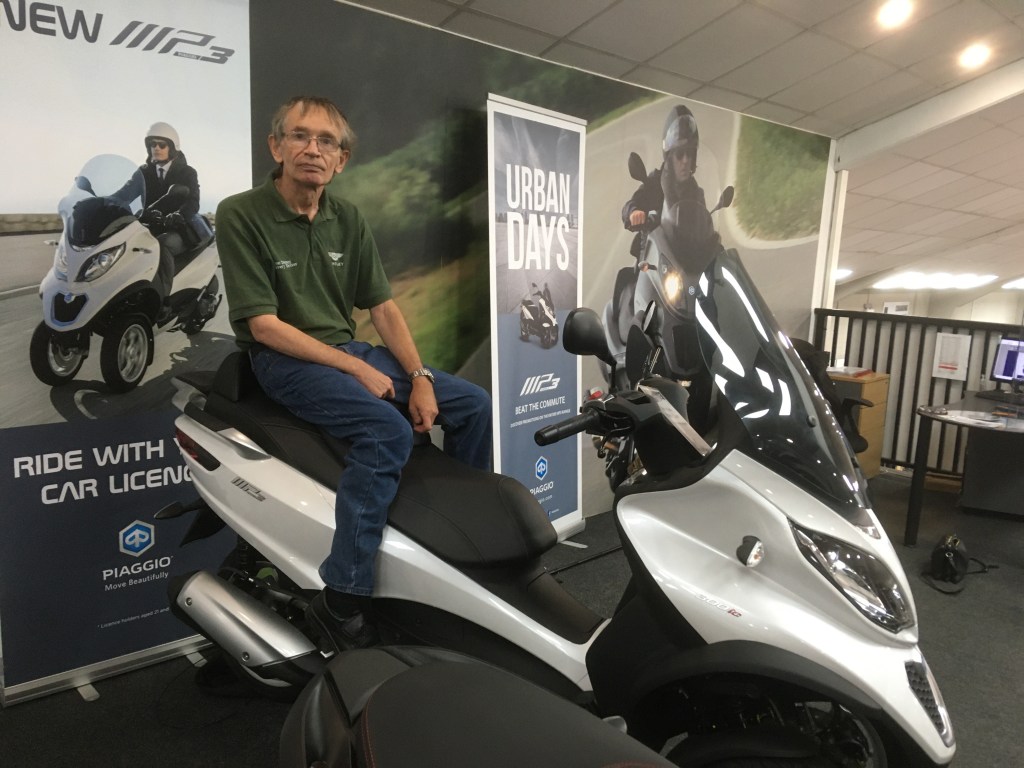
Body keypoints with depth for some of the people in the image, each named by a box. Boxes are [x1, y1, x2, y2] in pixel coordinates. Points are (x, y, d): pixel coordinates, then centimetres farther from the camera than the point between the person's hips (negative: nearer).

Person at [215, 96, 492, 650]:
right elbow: (263, 325, -14)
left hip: (348, 348, 7)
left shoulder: (348, 220, 8)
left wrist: (419, 378, -6)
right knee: (388, 431, -32)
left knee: (472, 404, -3)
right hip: (283, 358, -6)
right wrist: (358, 370, -19)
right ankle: (341, 599, -25)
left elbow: (382, 307, 7)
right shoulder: (241, 215, -8)